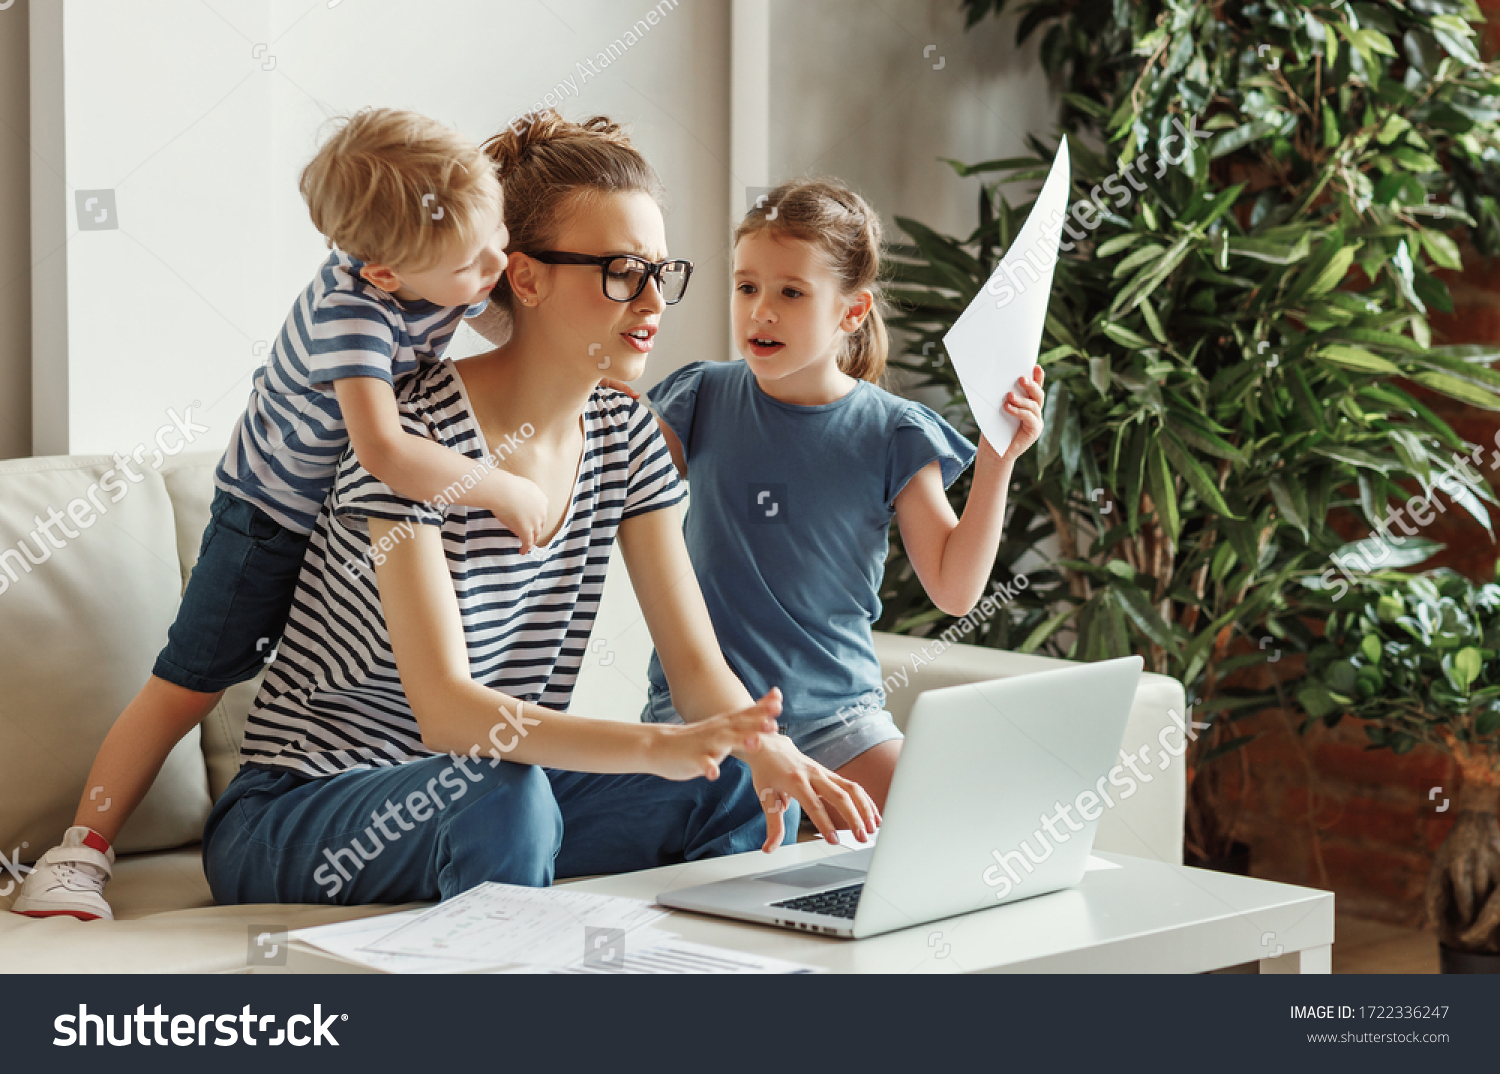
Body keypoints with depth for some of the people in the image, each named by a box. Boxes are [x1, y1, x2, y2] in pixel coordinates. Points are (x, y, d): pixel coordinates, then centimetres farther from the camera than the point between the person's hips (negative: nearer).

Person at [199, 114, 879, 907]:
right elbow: (443, 711, -30)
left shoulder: (627, 440, 1)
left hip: (496, 792, 6)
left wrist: (769, 751, -27)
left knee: (743, 793, -15)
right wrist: (655, 747, -43)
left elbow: (697, 664, -3)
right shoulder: (416, 436, -21)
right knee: (505, 799, -37)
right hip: (294, 814, -6)